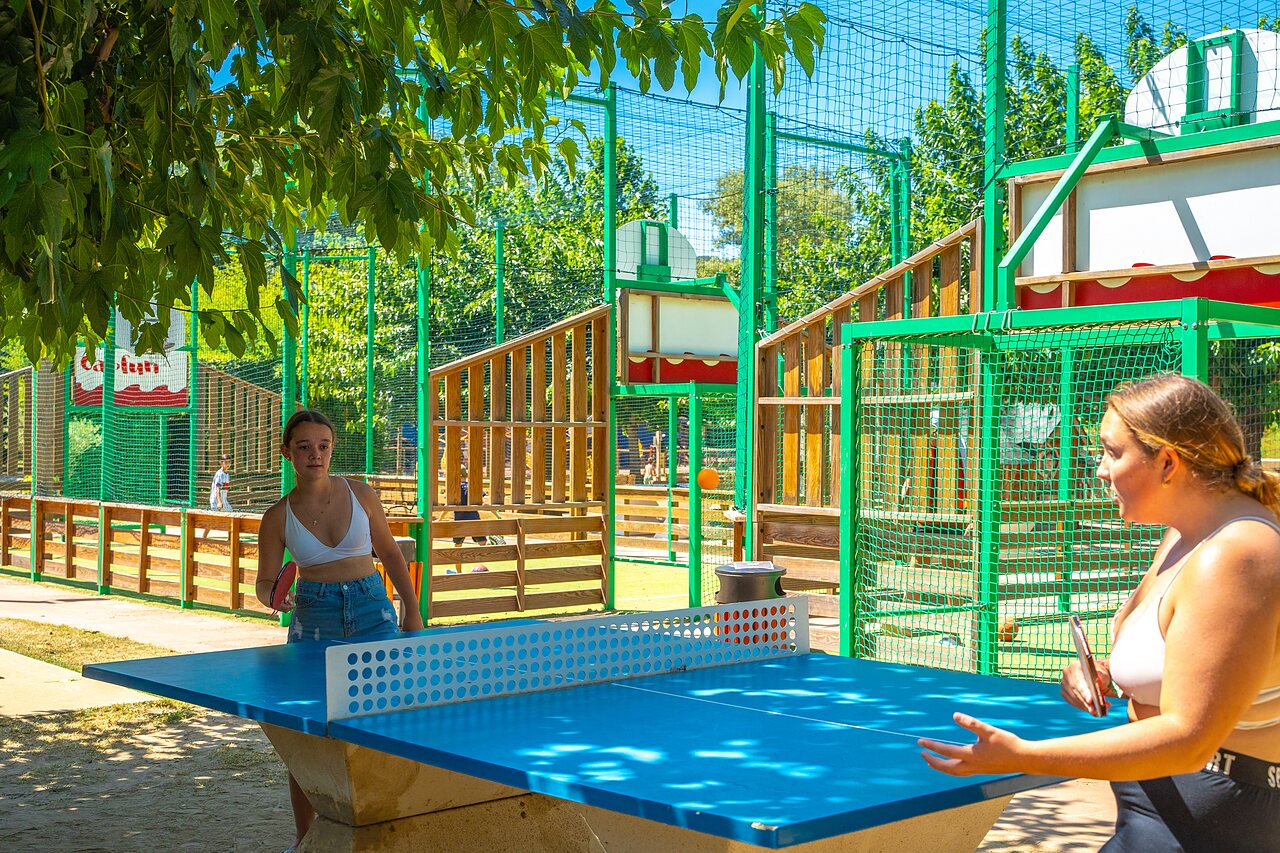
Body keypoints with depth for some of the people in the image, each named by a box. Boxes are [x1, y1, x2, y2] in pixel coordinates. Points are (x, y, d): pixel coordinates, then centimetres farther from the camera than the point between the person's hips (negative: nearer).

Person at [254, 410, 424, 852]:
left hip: (372, 612, 0)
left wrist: (412, 611, 7)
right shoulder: (279, 516, -1)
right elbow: (264, 582, 2)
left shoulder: (361, 495, 0)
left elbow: (390, 554, 10)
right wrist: (275, 596, -21)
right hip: (313, 620, 0)